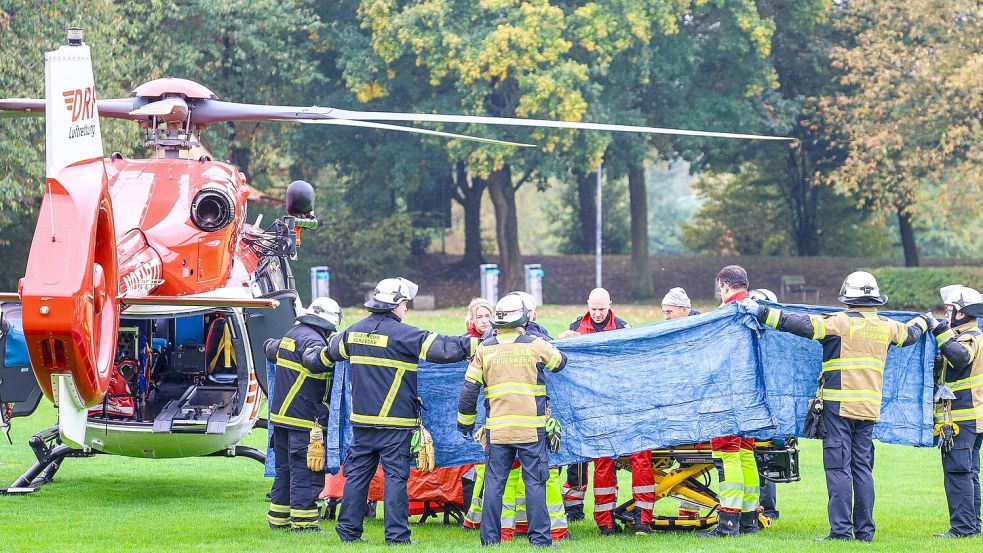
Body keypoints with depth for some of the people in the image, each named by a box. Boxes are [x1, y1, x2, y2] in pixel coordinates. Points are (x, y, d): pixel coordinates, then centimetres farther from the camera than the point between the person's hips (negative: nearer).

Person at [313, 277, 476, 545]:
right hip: (395, 422, -6)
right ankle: (396, 535, -4)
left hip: (361, 420, 6)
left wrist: (315, 354, 52)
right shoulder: (401, 333, -13)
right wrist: (473, 344, -6)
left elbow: (332, 350, 29)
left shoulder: (354, 332, 8)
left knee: (357, 473, 11)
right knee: (395, 476, -2)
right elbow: (441, 348, -16)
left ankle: (348, 530, 15)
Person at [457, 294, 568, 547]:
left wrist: (465, 422, 16)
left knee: (494, 482, 7)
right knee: (535, 482, 2)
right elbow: (560, 362, 17)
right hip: (531, 428, -2)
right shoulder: (536, 345, -3)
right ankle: (539, 537, 1)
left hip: (497, 428, 2)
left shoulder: (485, 349, 1)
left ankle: (490, 536, 8)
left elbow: (469, 390, 4)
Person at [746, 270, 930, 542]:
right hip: (869, 407, 6)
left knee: (838, 468, -5)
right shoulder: (886, 326, 10)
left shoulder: (840, 322, -9)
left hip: (839, 405, -6)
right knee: (862, 468, 10)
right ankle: (865, 531, 11)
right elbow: (909, 334, 31)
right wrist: (923, 322, 55)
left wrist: (763, 313, -14)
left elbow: (804, 325, -17)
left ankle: (841, 530, -10)